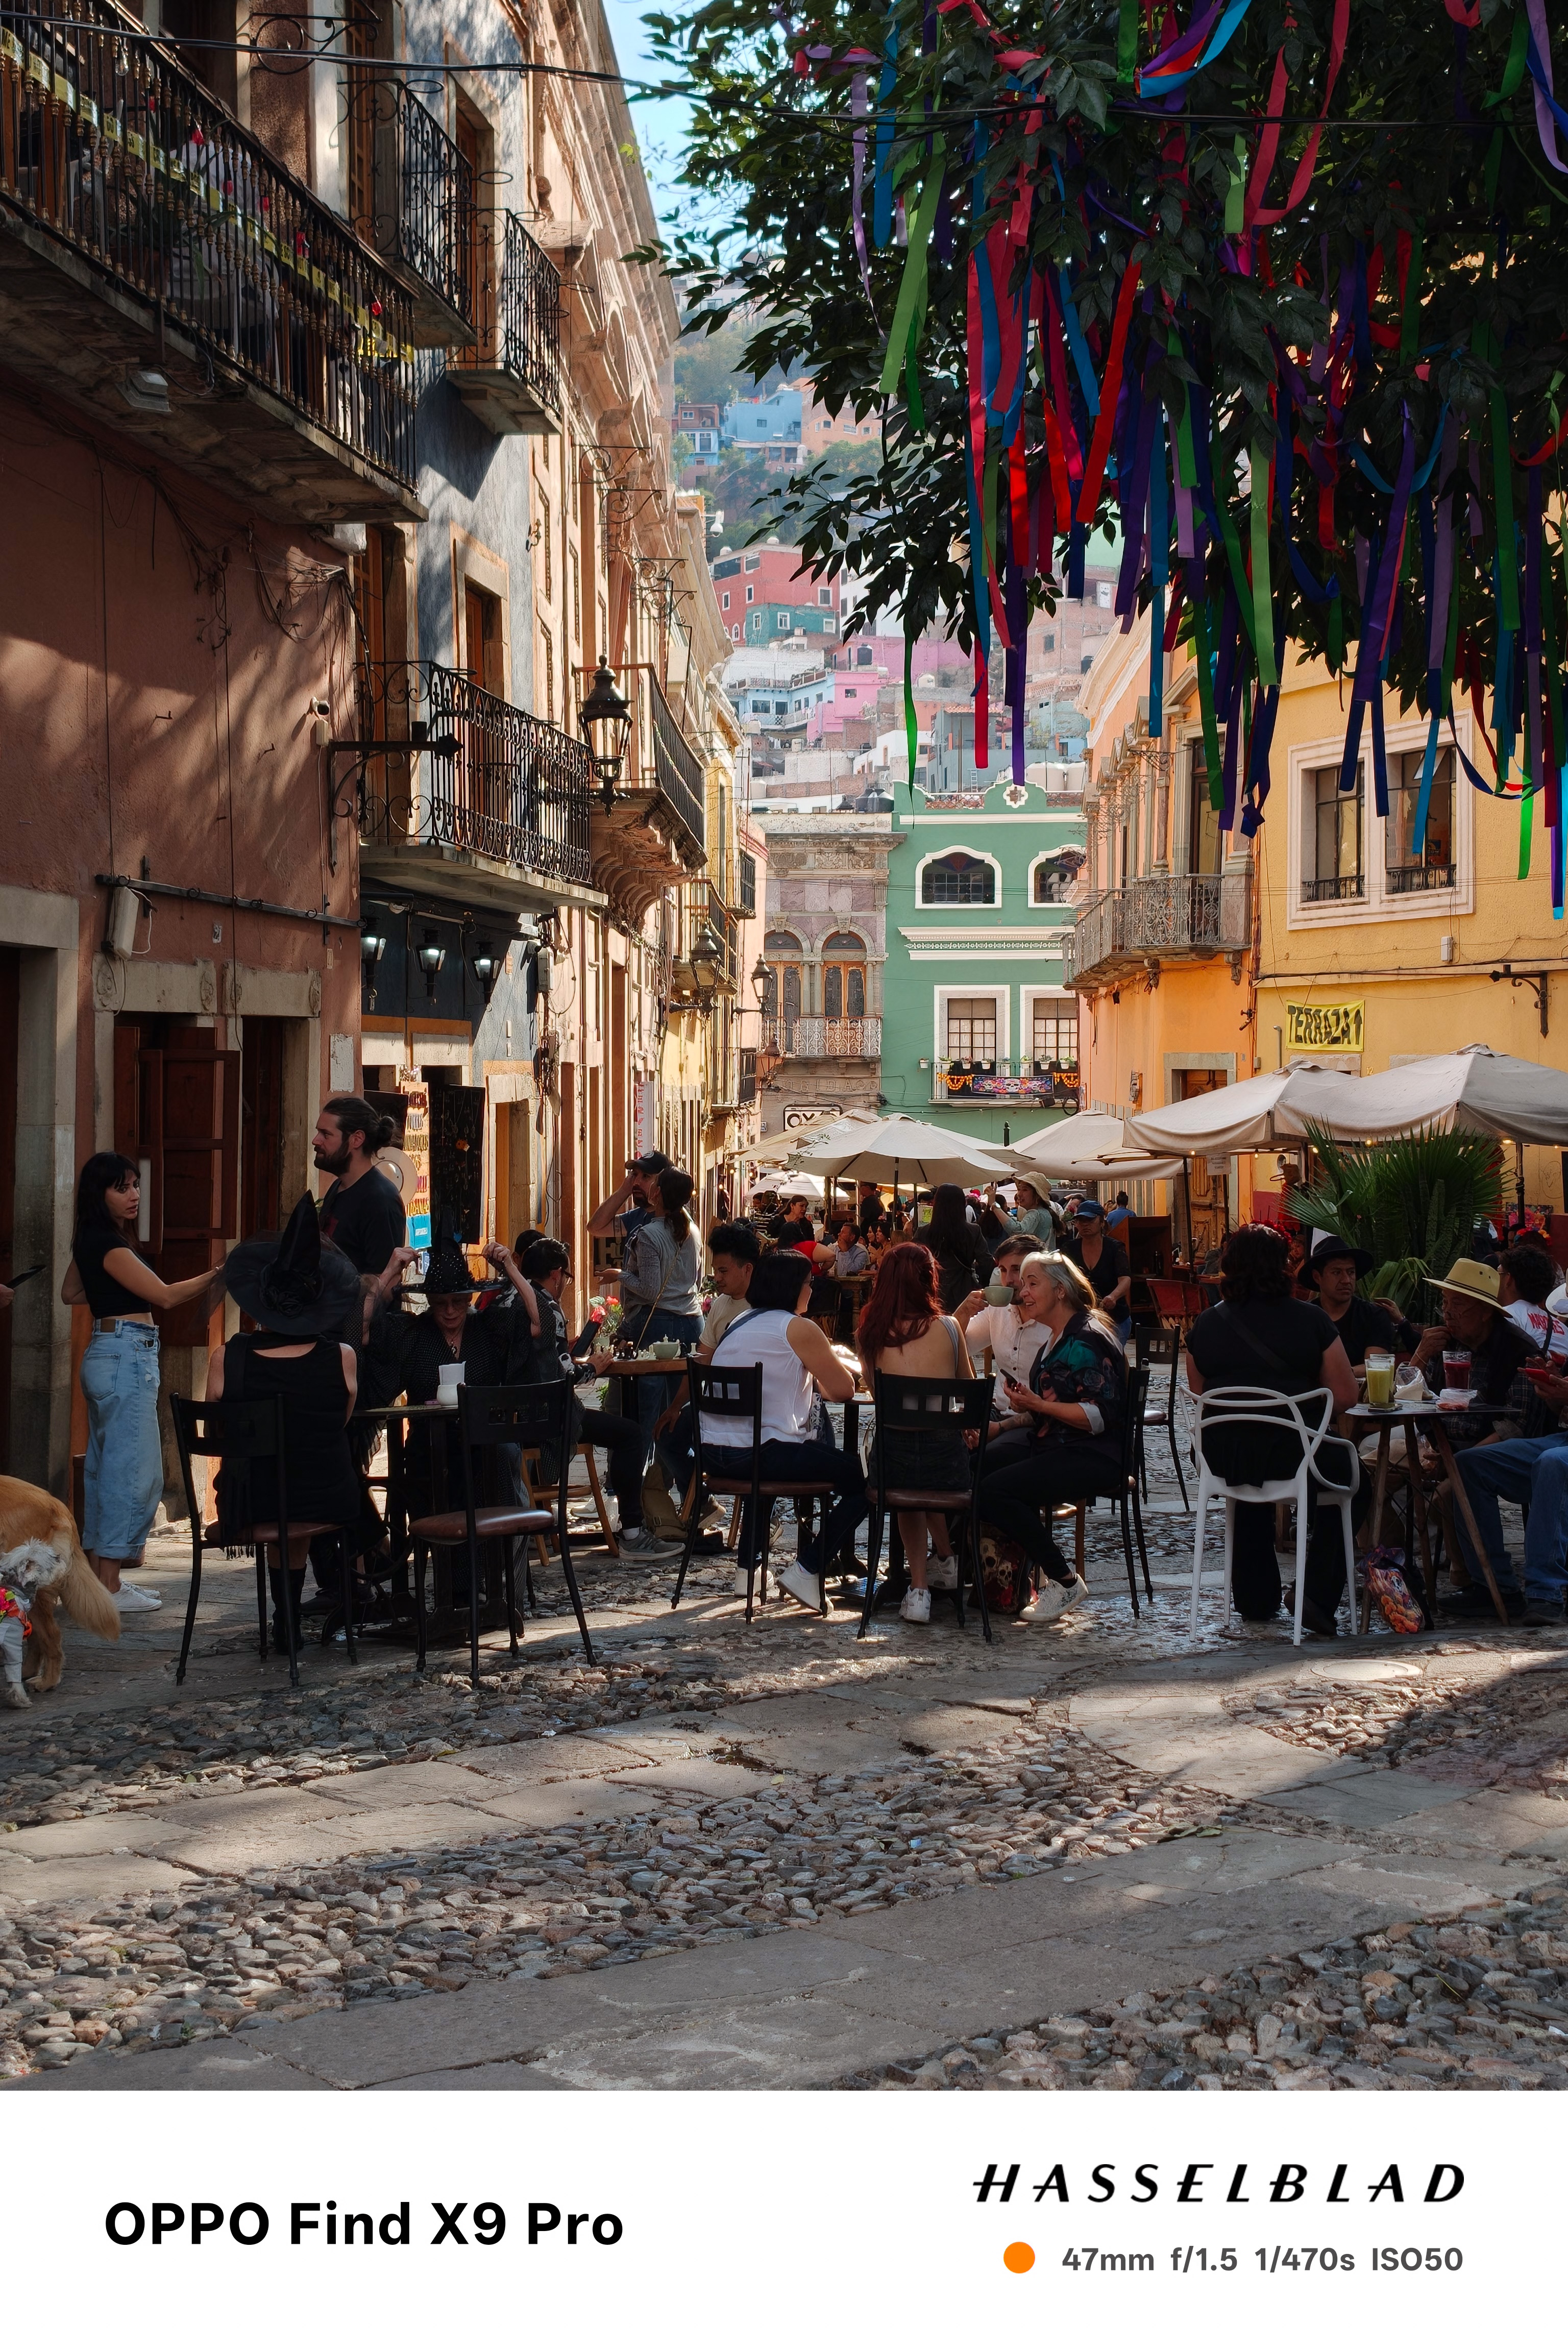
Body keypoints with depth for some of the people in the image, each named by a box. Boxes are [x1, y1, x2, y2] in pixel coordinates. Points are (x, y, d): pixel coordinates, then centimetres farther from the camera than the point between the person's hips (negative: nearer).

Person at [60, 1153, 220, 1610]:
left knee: (105, 1467, 12)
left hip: (107, 1356, 11)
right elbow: (165, 1295, -17)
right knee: (134, 1470, -8)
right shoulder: (108, 1243, -16)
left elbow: (70, 1293, 26)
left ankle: (99, 1575, 17)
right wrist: (221, 1274, -15)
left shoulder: (92, 1241, 13)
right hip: (126, 1356, -11)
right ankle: (109, 1586, -7)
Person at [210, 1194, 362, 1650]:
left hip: (251, 1505, 1)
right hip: (325, 1504, 0)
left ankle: (286, 1622, 45)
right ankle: (290, 1619, 43)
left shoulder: (226, 1358, -12)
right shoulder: (342, 1358, -12)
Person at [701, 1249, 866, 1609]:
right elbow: (843, 1389, -4)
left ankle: (747, 1567, 37)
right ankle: (807, 1570, -1)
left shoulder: (740, 1323, 19)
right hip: (763, 1453, -8)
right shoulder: (797, 1328, -5)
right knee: (862, 1480, 3)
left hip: (715, 1454, 8)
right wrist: (826, 1363, 15)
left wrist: (816, 1366, 22)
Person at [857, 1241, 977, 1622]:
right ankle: (944, 1561, 48)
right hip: (947, 1461, 0)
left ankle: (919, 1588, 26)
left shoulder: (869, 1333, 2)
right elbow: (968, 1386, 16)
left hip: (892, 1459, 0)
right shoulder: (947, 1328, -1)